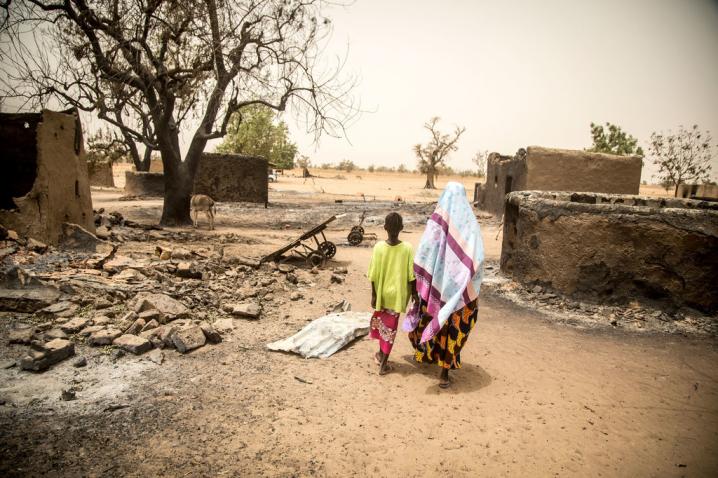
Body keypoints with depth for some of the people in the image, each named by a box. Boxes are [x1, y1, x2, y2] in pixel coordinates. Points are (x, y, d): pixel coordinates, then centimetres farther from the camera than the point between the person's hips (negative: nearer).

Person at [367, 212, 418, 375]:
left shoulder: (379, 247, -14)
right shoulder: (407, 248, -15)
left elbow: (374, 275, -10)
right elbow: (411, 276, -10)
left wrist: (373, 295, 1)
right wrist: (414, 294, 3)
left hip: (381, 293, 1)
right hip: (397, 294, -1)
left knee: (381, 323, 23)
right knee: (390, 327, 10)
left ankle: (381, 354, 40)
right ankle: (383, 363, 18)